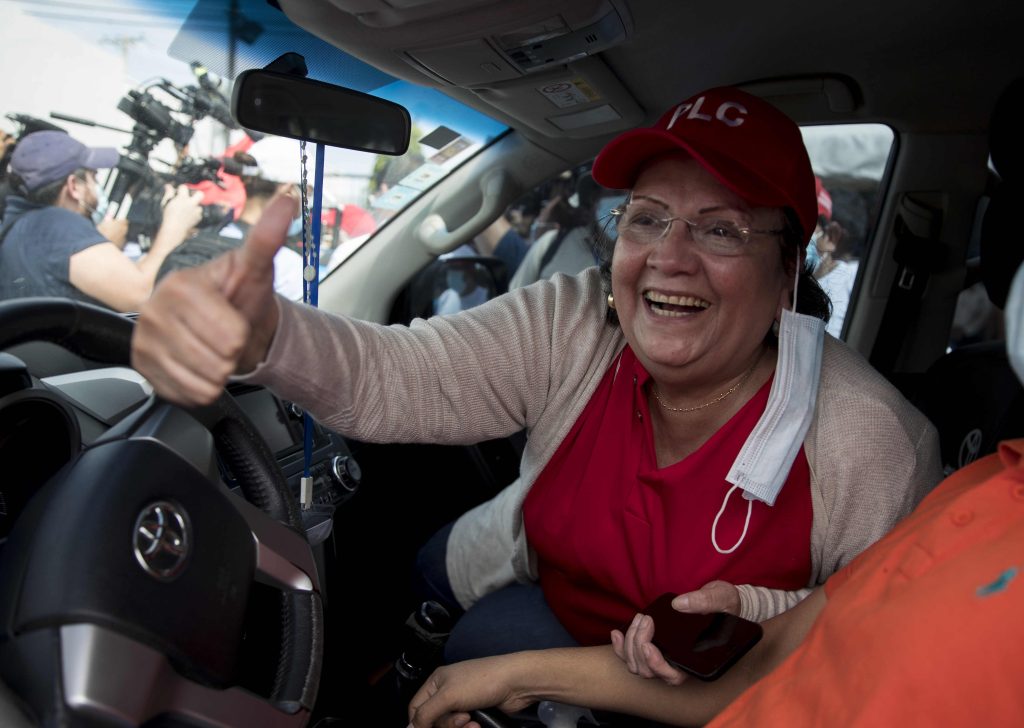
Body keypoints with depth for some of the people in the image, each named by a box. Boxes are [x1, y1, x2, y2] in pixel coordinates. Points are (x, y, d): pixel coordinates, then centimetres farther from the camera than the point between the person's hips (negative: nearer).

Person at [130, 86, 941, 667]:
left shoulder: (871, 441, -26)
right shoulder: (575, 327, -20)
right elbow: (397, 377, -29)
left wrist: (749, 611, -33)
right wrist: (257, 334, -49)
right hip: (520, 591, 3)